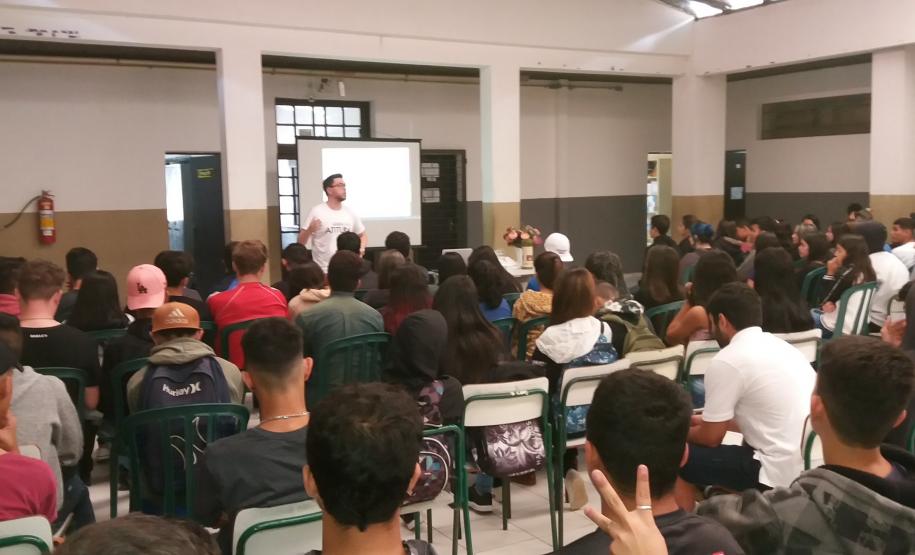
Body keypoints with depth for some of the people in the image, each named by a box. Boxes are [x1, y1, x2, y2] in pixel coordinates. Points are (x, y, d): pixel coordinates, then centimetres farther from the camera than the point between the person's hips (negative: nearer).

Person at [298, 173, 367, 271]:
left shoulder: (350, 213, 8)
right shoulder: (316, 212, -6)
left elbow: (362, 235, 22)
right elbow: (301, 242, -6)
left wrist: (361, 249, 0)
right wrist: (309, 230, -27)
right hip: (323, 271, -5)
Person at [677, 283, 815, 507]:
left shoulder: (727, 360, -12)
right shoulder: (780, 346, 13)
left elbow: (711, 438, -2)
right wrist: (707, 420, 34)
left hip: (781, 475, -9)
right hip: (813, 467, 9)